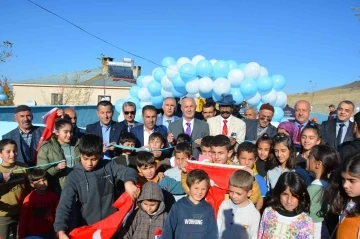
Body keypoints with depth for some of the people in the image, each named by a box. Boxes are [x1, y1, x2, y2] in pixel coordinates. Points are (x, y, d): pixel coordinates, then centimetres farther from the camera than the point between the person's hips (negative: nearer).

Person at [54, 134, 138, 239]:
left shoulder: (109, 166, -4)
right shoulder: (74, 176, -8)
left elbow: (129, 172, -12)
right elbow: (64, 205, -12)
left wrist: (129, 182, -35)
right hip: (88, 227, 0)